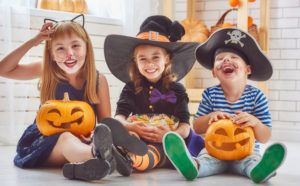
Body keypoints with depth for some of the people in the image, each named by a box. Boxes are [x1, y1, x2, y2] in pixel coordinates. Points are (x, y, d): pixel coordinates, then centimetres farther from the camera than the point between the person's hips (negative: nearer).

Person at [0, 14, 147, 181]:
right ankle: (97, 155, -71)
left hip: (82, 141, 3)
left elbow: (105, 121, 3)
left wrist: (94, 133, -22)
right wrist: (33, 42, -7)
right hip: (44, 141, -3)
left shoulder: (98, 80, 1)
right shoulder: (47, 72, 3)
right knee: (67, 138, -38)